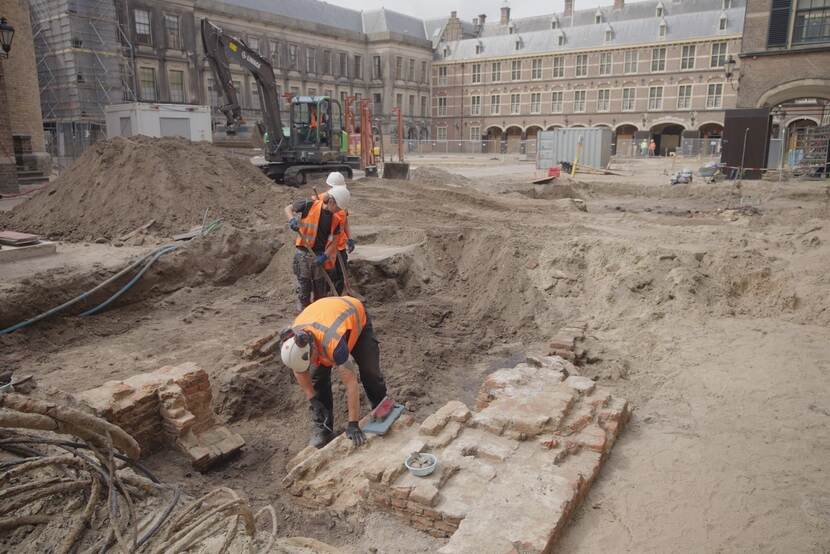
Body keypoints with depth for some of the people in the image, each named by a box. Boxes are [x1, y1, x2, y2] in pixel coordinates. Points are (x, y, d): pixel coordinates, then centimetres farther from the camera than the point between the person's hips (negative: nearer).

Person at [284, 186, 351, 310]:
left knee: (320, 291, 14)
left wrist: (325, 256, -11)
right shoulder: (310, 205, -12)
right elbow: (288, 208, 0)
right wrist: (292, 219, -20)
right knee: (304, 289, 3)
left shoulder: (335, 218, 0)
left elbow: (334, 240, 3)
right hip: (304, 254, -4)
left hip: (320, 256, 4)